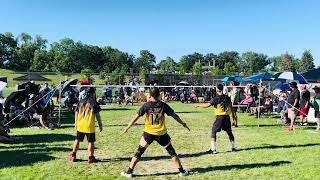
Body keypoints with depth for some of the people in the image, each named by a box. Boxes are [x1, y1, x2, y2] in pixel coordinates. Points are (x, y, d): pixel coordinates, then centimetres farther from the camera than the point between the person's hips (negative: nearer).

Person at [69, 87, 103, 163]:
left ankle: (73, 155, 24)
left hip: (80, 125, 5)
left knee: (77, 140, 18)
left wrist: (76, 123, 18)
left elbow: (76, 113, 9)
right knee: (91, 142, 4)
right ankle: (91, 157, 8)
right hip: (89, 126, -5)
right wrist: (100, 125, -1)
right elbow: (97, 115, -10)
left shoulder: (81, 102, 5)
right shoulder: (94, 103, -10)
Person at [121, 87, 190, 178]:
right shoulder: (163, 105, -5)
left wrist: (127, 128, 6)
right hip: (161, 133, 1)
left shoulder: (146, 105, -6)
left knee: (139, 152, 11)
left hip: (149, 133, 0)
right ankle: (182, 171, 20)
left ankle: (129, 172, 15)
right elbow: (174, 115, 2)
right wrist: (183, 124, 14)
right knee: (172, 152, 14)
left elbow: (136, 117, -4)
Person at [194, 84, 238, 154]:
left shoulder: (216, 98, -11)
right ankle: (234, 147, 25)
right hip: (227, 117, 6)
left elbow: (207, 105, -16)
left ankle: (213, 149, -2)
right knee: (229, 132, 18)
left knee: (213, 132, 2)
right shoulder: (227, 98, 7)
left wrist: (198, 105, -6)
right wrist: (233, 115, 28)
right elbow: (231, 107, 15)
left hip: (220, 117, -6)